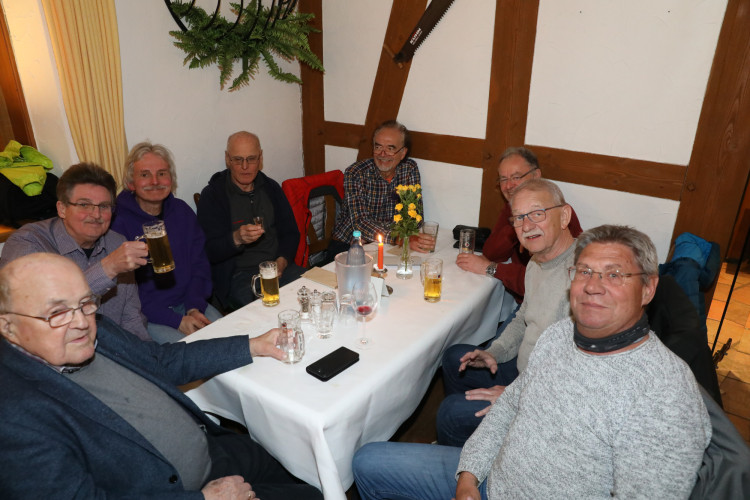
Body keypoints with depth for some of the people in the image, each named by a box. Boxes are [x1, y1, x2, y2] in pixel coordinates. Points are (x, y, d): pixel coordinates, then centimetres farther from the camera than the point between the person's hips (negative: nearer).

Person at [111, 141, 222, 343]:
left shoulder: (182, 211, 6)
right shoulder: (120, 223, -9)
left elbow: (200, 265, 8)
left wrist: (195, 308, -7)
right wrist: (177, 321, -17)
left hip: (189, 303, 5)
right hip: (148, 316, -4)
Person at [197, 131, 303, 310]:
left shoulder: (271, 188, 13)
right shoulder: (212, 195, -1)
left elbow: (290, 232, 15)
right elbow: (209, 251, -7)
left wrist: (282, 261, -4)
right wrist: (236, 239, -27)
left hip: (278, 267, 5)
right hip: (237, 274, -5)